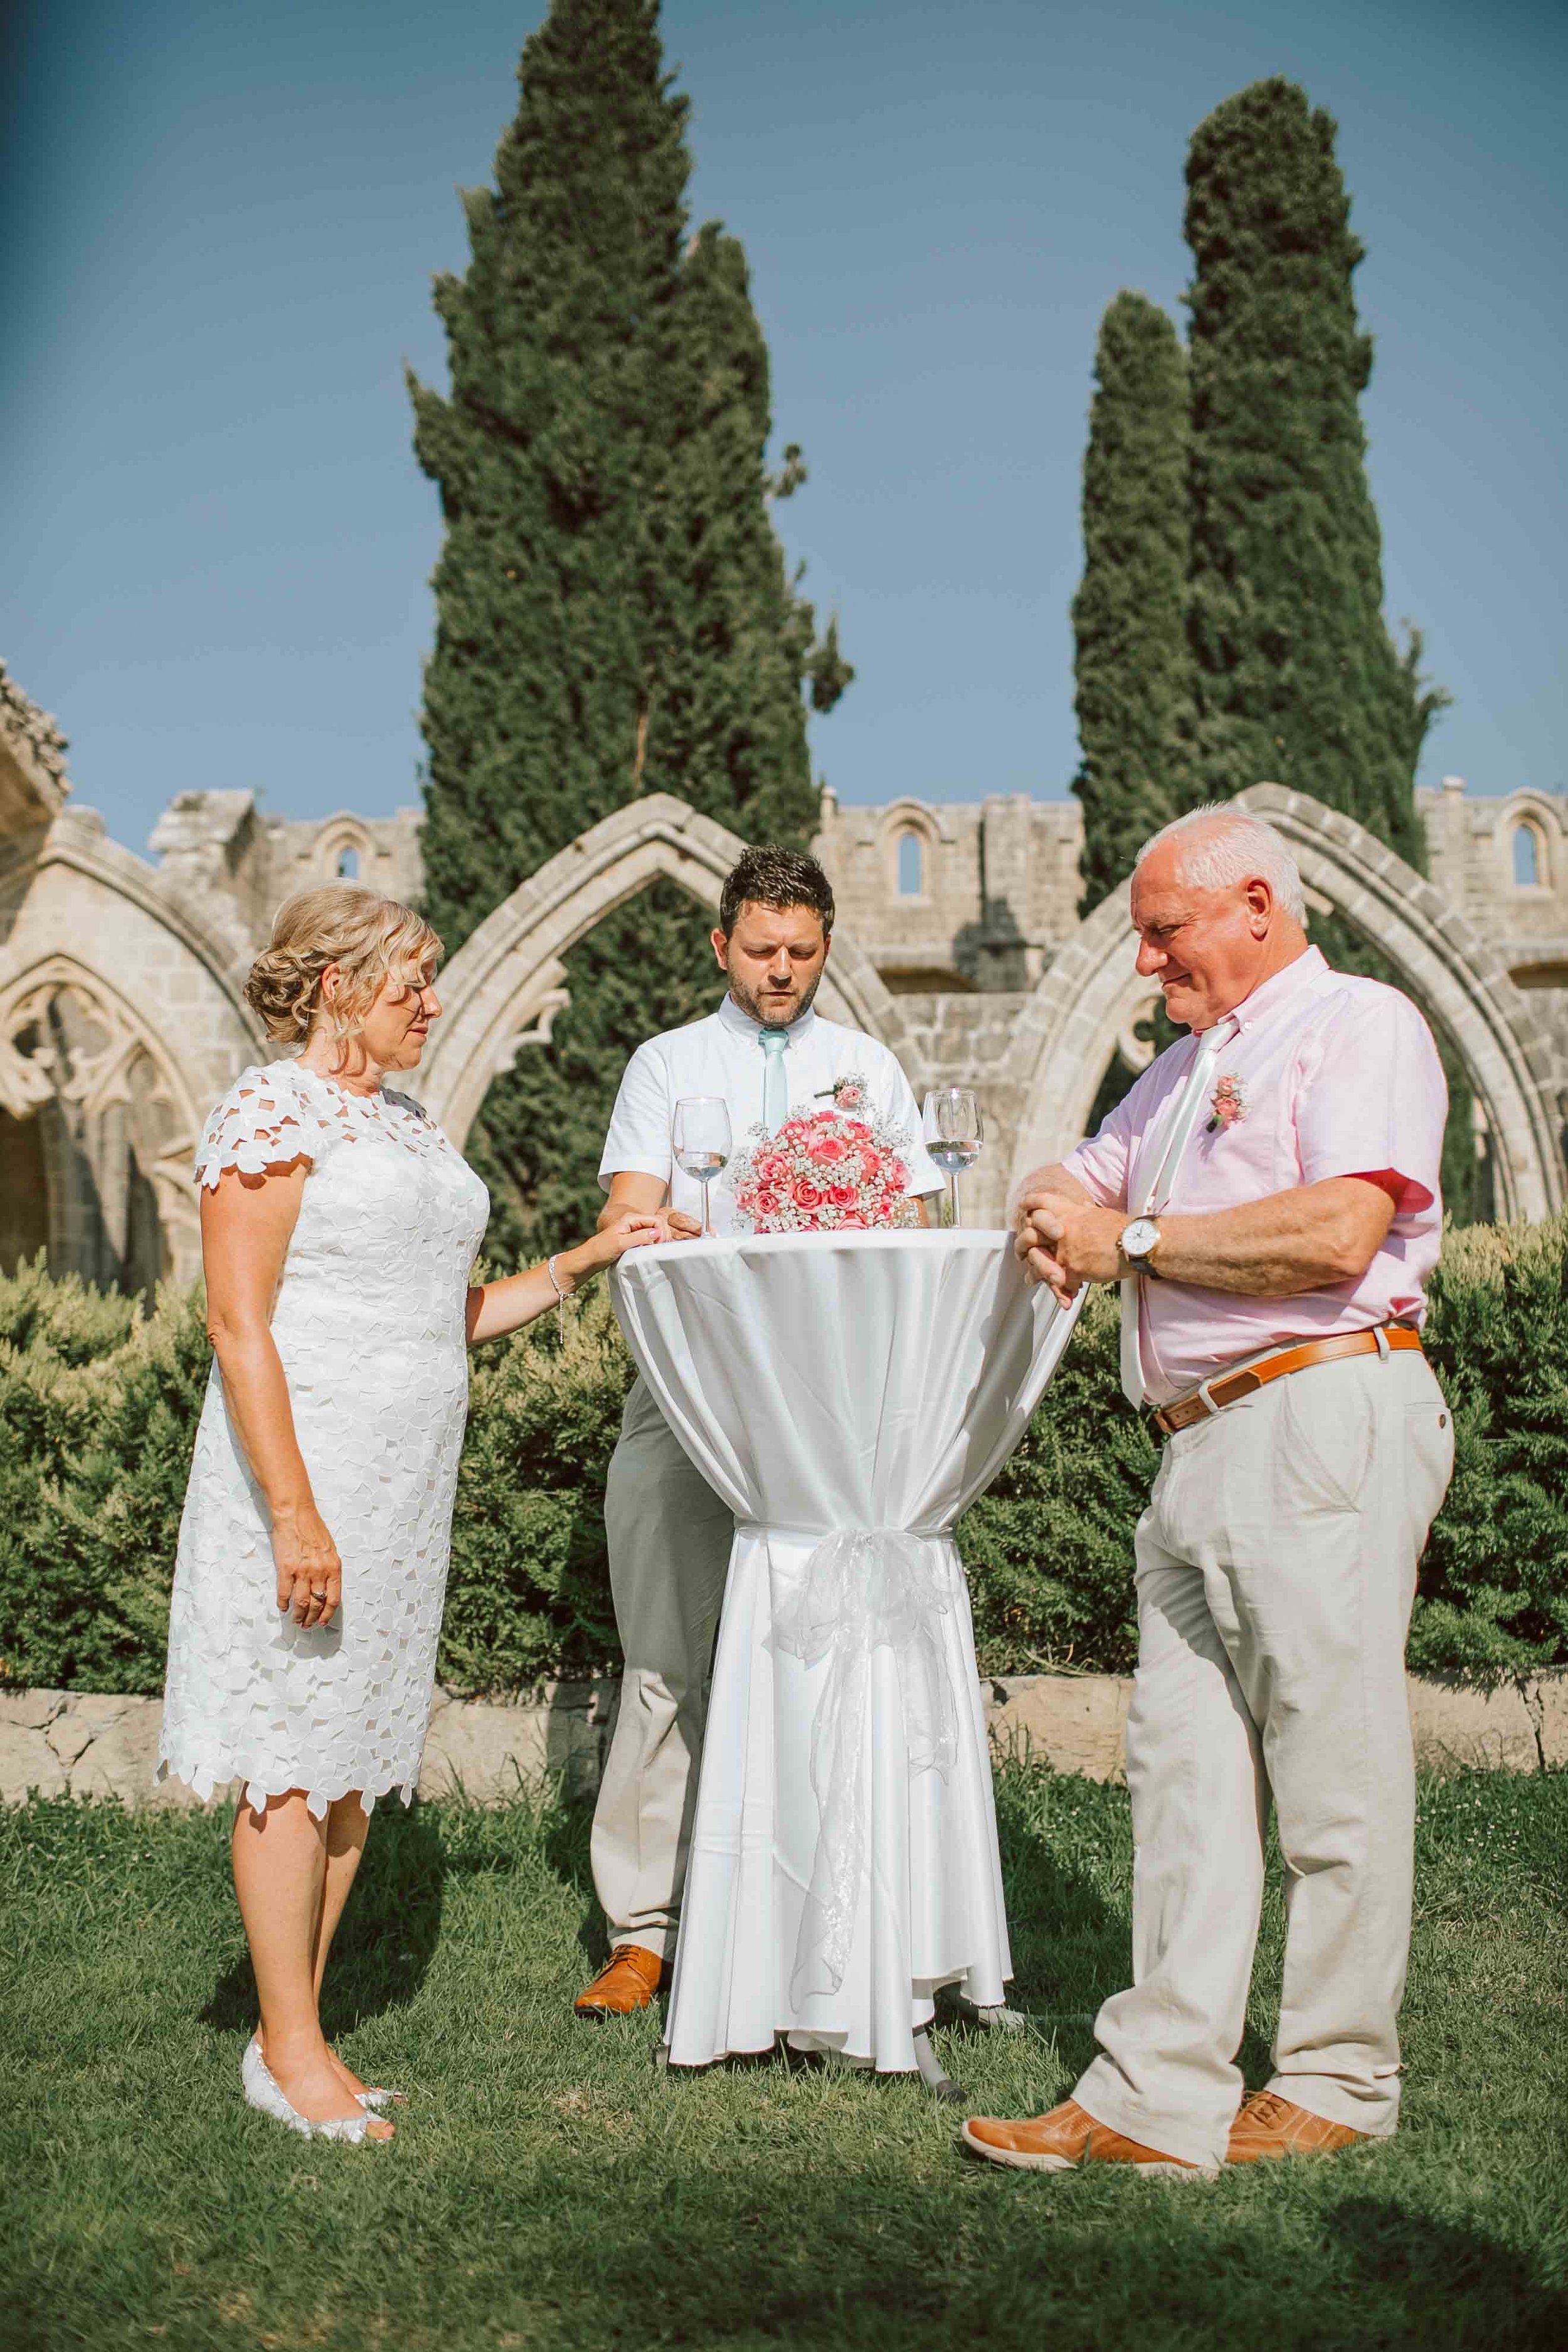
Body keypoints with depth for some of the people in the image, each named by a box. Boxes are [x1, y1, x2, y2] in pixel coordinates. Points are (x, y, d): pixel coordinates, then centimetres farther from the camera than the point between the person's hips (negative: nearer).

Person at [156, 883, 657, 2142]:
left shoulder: (410, 1125, 16)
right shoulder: (272, 1112, -8)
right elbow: (239, 1325, -15)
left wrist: (588, 1257, 11)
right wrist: (294, 1511, -21)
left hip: (406, 1478, 8)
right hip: (305, 1463, -8)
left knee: (358, 1754, 11)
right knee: (293, 1760, -1)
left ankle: (305, 2030, 21)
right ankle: (286, 2048, 10)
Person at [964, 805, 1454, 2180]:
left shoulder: (1359, 1024, -2)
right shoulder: (1183, 1070, 25)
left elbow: (1339, 1233, -17)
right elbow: (1076, 1193, 28)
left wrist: (1134, 1239, -8)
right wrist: (1056, 1218, 2)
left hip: (1322, 1422, -8)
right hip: (1201, 1448, 8)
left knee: (1334, 1772, 1)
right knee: (1184, 1768, 6)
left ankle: (1340, 2083, 15)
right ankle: (1157, 2095, 10)